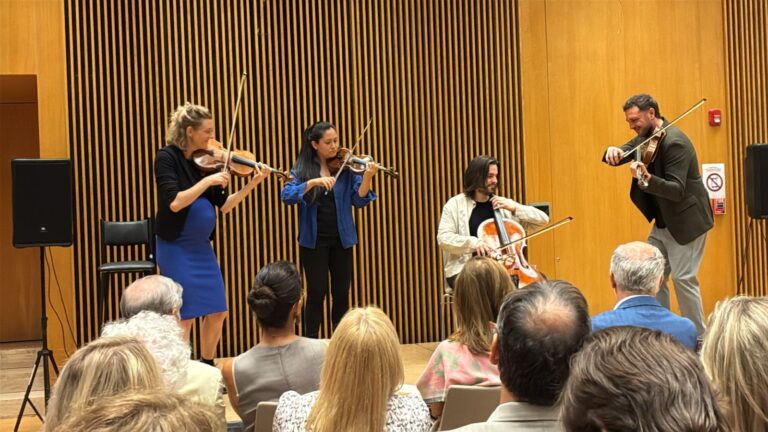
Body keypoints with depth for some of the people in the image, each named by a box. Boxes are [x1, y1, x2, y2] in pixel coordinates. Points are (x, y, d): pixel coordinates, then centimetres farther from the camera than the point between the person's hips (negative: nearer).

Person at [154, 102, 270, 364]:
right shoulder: (167, 158, -11)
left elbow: (224, 205, 6)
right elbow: (174, 203, -23)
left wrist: (252, 184, -4)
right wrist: (207, 181, -23)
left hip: (202, 247, 7)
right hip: (176, 247, -7)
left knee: (217, 311, 10)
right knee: (184, 314, -5)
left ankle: (206, 367, 27)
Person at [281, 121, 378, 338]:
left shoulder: (346, 167, 1)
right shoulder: (302, 170, -2)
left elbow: (359, 200, -6)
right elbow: (287, 196, -17)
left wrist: (366, 177, -24)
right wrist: (313, 182, -30)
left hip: (341, 240, 2)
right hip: (313, 241, -2)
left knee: (341, 294, 6)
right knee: (316, 293, -4)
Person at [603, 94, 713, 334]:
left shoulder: (674, 142, -22)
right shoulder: (646, 137, 6)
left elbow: (677, 190, -27)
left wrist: (647, 178, -43)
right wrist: (613, 152, -20)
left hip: (686, 221, -9)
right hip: (662, 222, 9)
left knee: (683, 278, -8)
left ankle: (698, 338, 2)